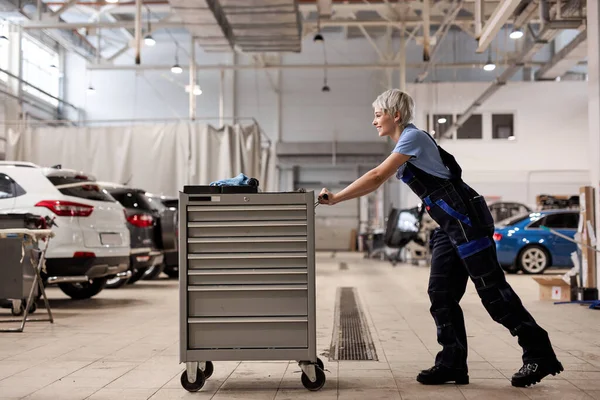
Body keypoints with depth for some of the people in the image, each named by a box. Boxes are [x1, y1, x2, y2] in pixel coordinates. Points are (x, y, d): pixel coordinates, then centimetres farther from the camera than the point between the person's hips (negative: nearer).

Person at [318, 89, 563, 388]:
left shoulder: (413, 137, -12)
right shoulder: (403, 145, 18)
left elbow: (376, 177, -17)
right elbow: (376, 182, 19)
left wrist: (336, 198, -13)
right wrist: (336, 197, 11)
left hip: (466, 218, -10)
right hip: (450, 225, 10)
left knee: (492, 290, -6)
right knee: (441, 295, 5)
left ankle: (539, 355, 3)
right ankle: (453, 363, 9)